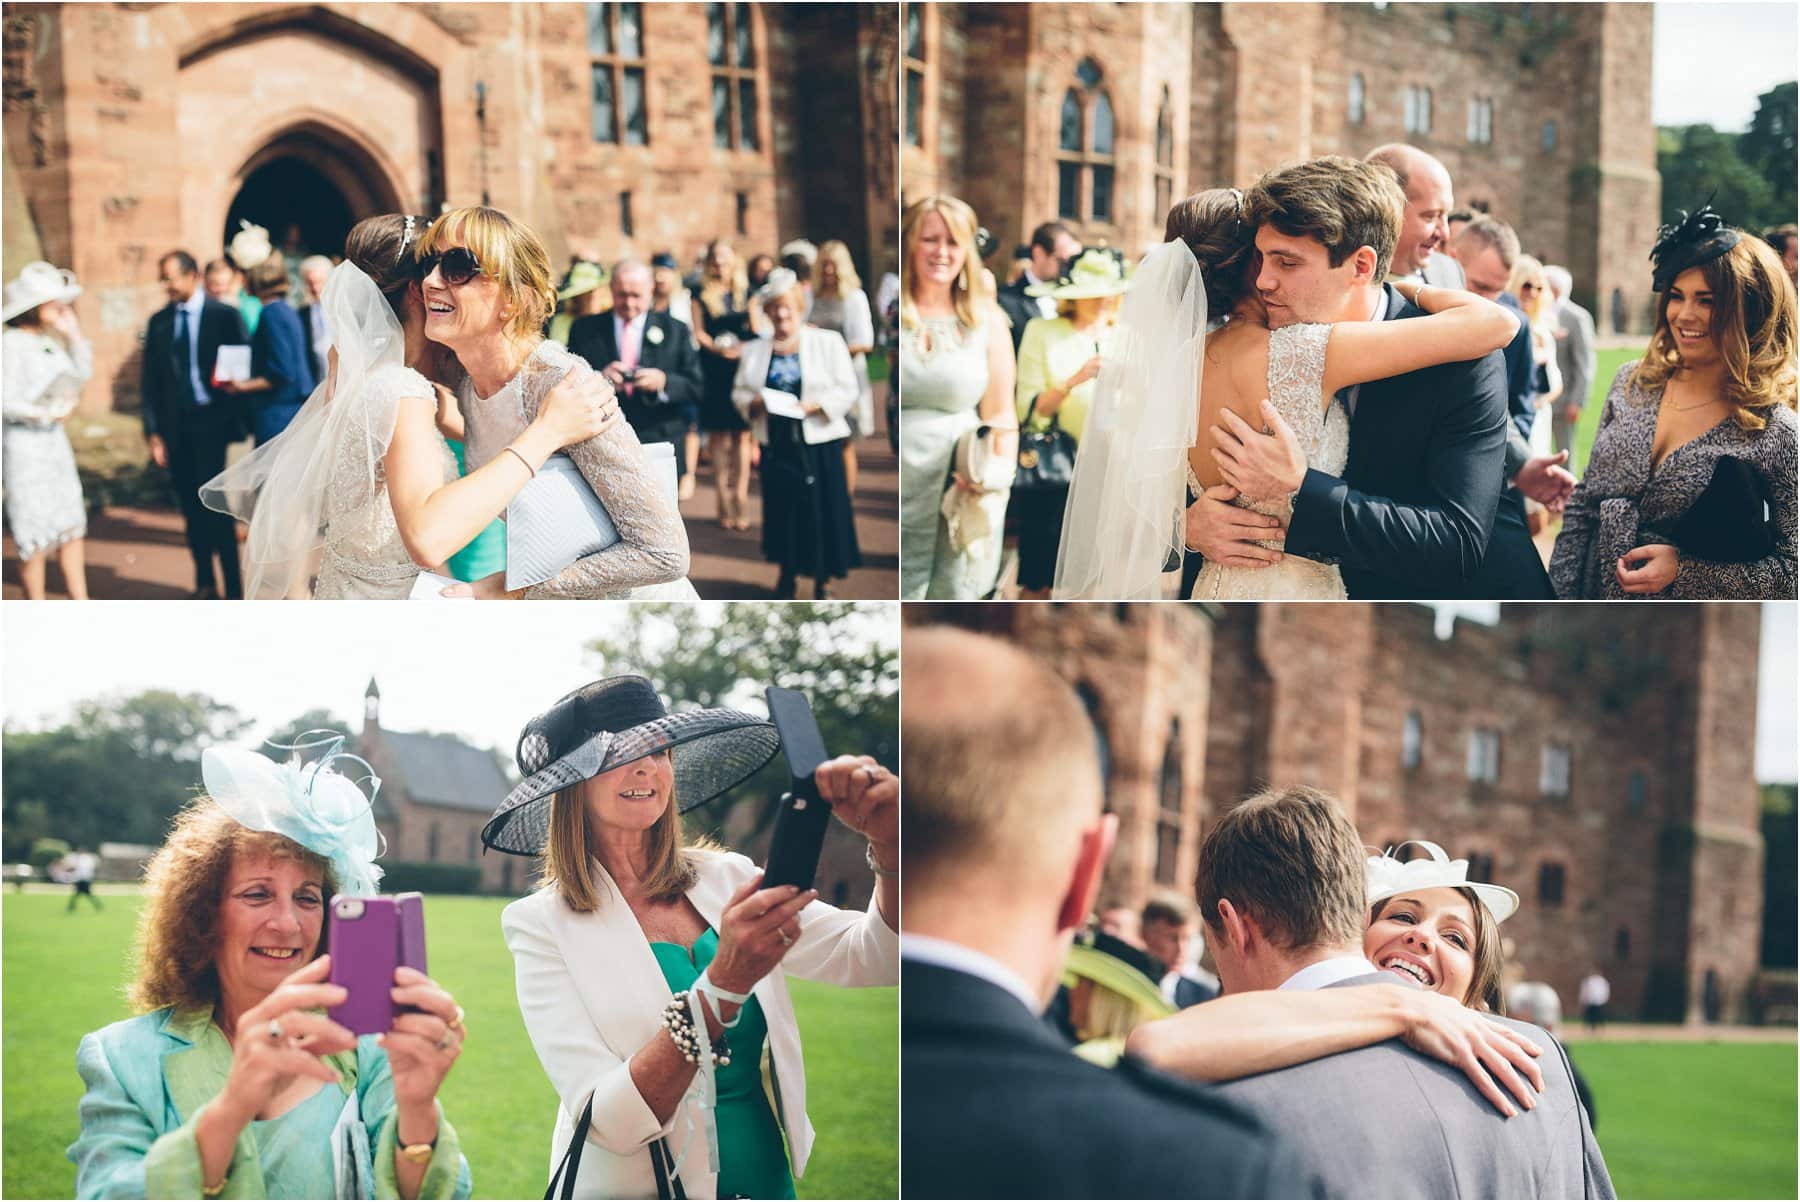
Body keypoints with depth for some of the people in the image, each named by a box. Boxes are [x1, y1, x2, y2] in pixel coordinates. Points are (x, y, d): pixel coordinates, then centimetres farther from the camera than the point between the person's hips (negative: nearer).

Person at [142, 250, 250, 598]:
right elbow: (151, 382, 11)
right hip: (175, 426, 4)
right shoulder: (159, 322, 10)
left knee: (215, 506, -9)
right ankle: (205, 583, 19)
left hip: (212, 422, -4)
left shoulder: (225, 316, -1)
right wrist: (153, 432, 5)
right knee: (191, 508, 9)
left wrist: (237, 422, -8)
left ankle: (233, 589, -3)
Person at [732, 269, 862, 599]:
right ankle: (787, 575, 24)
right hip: (776, 446, 3)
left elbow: (846, 391, -4)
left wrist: (814, 405, -18)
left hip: (818, 444, -3)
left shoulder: (827, 343, -1)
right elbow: (739, 392, 11)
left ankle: (823, 581, 13)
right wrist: (753, 403, -10)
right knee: (781, 510, 7)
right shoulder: (754, 350, 10)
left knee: (821, 511, 0)